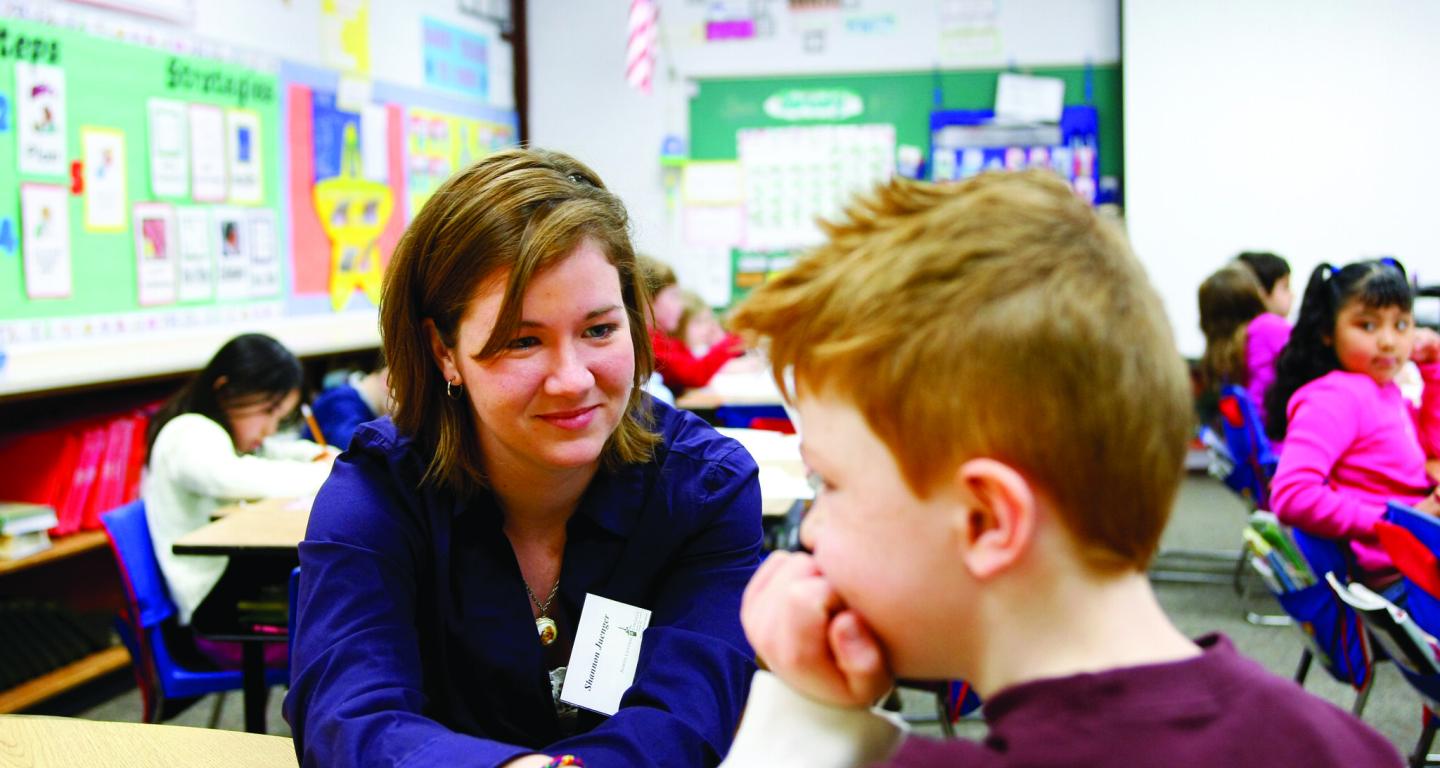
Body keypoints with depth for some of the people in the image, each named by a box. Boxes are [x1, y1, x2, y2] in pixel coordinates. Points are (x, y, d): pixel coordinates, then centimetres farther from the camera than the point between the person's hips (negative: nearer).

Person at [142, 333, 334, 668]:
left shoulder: (213, 432, 18)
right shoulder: (189, 435, -13)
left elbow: (275, 452, 30)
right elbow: (235, 479, -35)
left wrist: (320, 454, 6)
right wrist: (326, 474, -27)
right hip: (219, 609, -10)